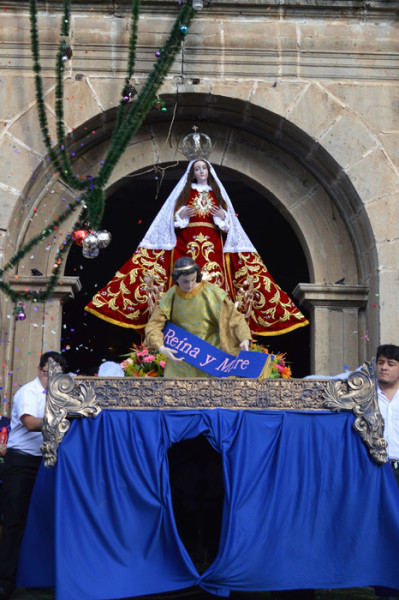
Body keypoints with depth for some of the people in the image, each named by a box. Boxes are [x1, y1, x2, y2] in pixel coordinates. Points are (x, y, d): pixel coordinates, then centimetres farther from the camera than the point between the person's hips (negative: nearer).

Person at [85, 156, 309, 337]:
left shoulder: (218, 194, 19)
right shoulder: (183, 192, 16)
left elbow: (230, 223, 15)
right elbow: (172, 219, 10)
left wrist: (222, 216, -5)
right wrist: (182, 215, -9)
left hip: (213, 246, 2)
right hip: (185, 245, -1)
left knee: (216, 286, -13)